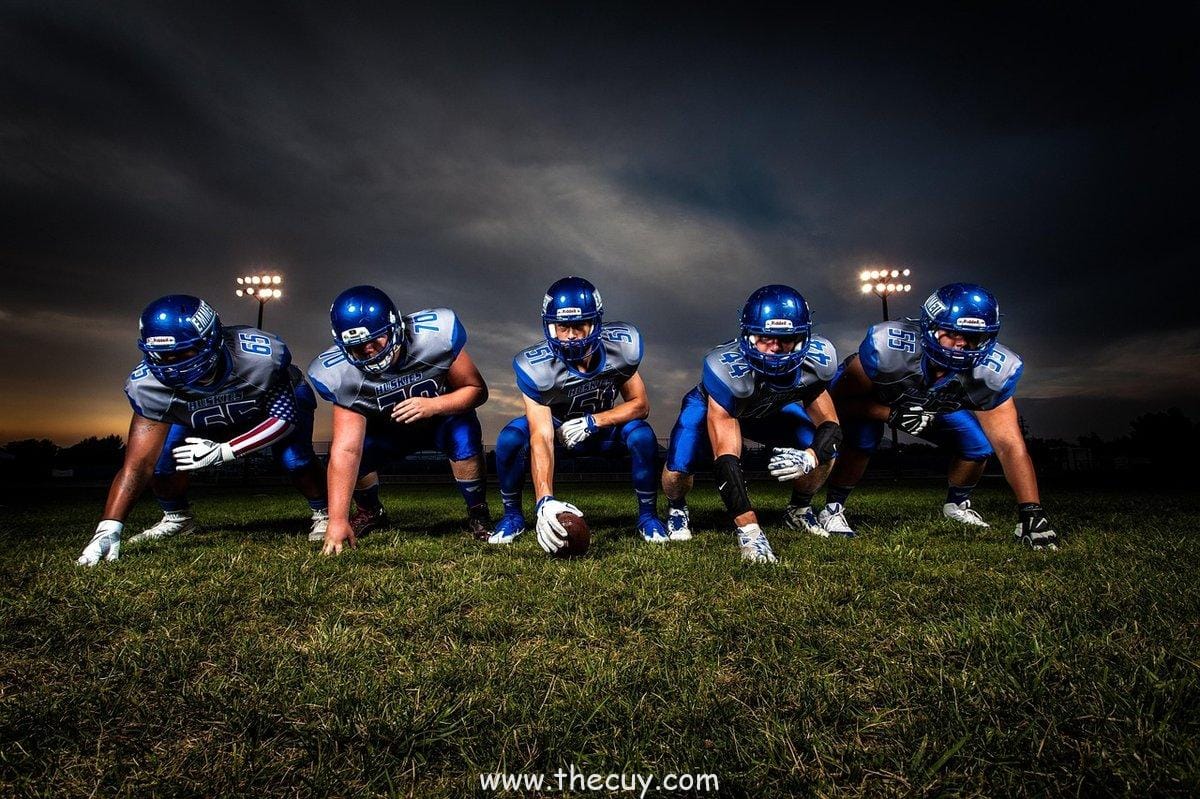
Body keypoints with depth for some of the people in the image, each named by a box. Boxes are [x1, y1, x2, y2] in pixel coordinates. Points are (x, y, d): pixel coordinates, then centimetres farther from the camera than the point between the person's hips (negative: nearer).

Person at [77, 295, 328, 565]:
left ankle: (323, 514, 1)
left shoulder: (260, 356, -41)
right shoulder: (149, 384, -32)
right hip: (202, 418, 3)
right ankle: (177, 519, 14)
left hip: (280, 399, -3)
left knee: (294, 459, -28)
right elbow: (139, 463, -30)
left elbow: (286, 417, -29)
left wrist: (223, 451, -37)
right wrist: (108, 530, -39)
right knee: (162, 458, -17)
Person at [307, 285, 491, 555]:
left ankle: (478, 516, -9)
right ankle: (371, 512, 13)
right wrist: (337, 520, -37)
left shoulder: (435, 334, -33)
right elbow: (346, 451, -31)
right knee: (348, 452, -21)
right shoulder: (342, 375, -27)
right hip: (389, 430, 2)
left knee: (464, 435, -34)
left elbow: (477, 389, -22)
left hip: (443, 415, -2)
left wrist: (431, 405, -41)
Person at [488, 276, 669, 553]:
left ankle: (648, 515, -5)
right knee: (510, 439, -28)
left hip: (603, 425, 1)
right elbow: (541, 438, -38)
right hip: (557, 427, -1)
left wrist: (591, 422, -29)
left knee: (642, 436, -29)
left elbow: (640, 405, -15)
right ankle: (512, 516, -3)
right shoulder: (537, 367, -32)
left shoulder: (621, 346, -26)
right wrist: (545, 501, -51)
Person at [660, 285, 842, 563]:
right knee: (678, 470, -27)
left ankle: (799, 510, 15)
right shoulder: (727, 369, -43)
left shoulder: (815, 362, -29)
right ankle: (677, 509, 11)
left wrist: (808, 458, -44)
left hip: (771, 408, 4)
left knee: (825, 451, -16)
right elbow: (726, 460, -44)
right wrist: (749, 531, -50)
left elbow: (830, 426, -19)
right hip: (714, 406, -3)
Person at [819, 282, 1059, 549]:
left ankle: (957, 504, 19)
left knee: (980, 444, -12)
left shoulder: (990, 370, -29)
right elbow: (839, 401, -31)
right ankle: (832, 508, -11)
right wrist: (894, 414, -44)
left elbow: (1009, 444, -27)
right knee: (862, 438, -34)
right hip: (873, 400, -4)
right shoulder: (890, 345, -41)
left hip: (935, 408, 4)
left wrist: (1031, 512, -35)